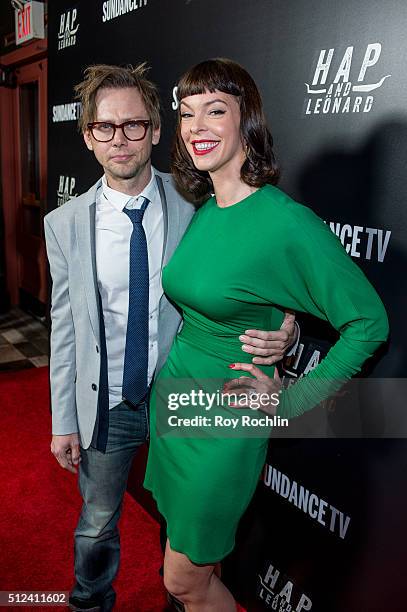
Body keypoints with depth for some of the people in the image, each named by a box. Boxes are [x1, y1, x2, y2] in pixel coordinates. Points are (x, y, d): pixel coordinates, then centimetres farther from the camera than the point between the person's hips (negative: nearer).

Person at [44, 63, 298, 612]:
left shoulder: (193, 211, -11)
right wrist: (63, 421, 0)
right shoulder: (65, 225, -7)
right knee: (97, 525, 21)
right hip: (105, 404, 1)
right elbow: (65, 328, -3)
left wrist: (281, 331, -25)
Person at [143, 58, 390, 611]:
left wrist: (289, 402, -15)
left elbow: (369, 322, -16)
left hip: (223, 422, -7)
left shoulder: (288, 221, -23)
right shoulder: (203, 211, 0)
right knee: (199, 557, 26)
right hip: (171, 398, 7)